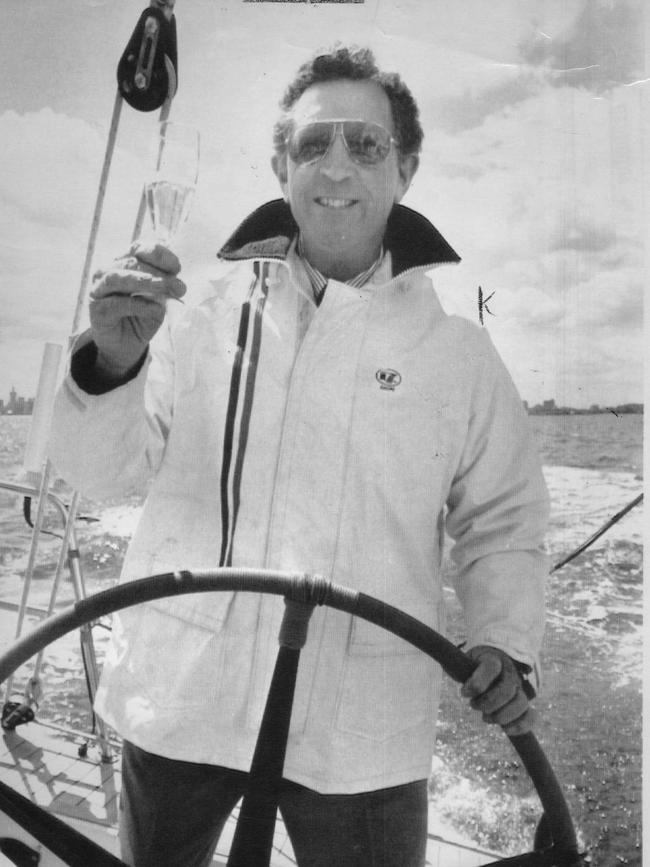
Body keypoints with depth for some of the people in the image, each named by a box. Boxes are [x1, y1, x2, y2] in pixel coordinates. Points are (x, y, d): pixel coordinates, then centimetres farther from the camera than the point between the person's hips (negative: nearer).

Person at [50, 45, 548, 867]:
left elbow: (501, 524, 7)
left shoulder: (458, 352, -1)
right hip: (179, 700, 2)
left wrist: (506, 643, -8)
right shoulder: (206, 314, -2)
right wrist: (112, 361, -24)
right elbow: (102, 472, -5)